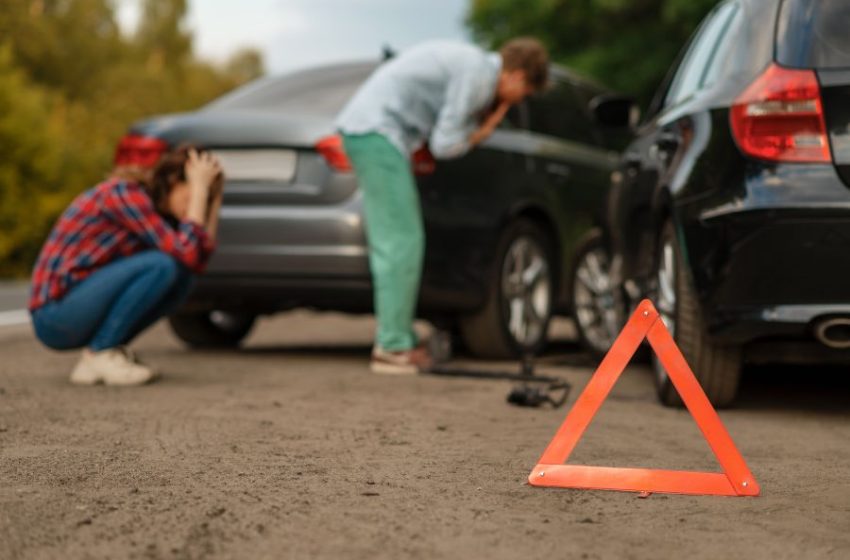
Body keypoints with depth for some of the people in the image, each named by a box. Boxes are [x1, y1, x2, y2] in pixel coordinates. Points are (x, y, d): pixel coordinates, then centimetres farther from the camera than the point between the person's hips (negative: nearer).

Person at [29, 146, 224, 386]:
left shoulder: (155, 205, 10)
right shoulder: (125, 193, -17)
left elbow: (198, 262, 5)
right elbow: (188, 254, -25)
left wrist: (214, 199, 2)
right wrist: (200, 187, -18)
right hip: (55, 314, -9)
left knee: (180, 277, 1)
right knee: (162, 265, -22)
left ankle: (111, 349, 4)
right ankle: (99, 356, -11)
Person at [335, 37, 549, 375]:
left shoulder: (471, 63, 18)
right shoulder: (476, 74, -12)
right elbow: (444, 146, -13)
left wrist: (476, 131, 5)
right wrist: (478, 134, 3)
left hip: (362, 128, 10)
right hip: (377, 131, -10)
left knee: (391, 245, 11)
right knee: (402, 242, -9)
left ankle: (398, 340, 15)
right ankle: (393, 348, -6)